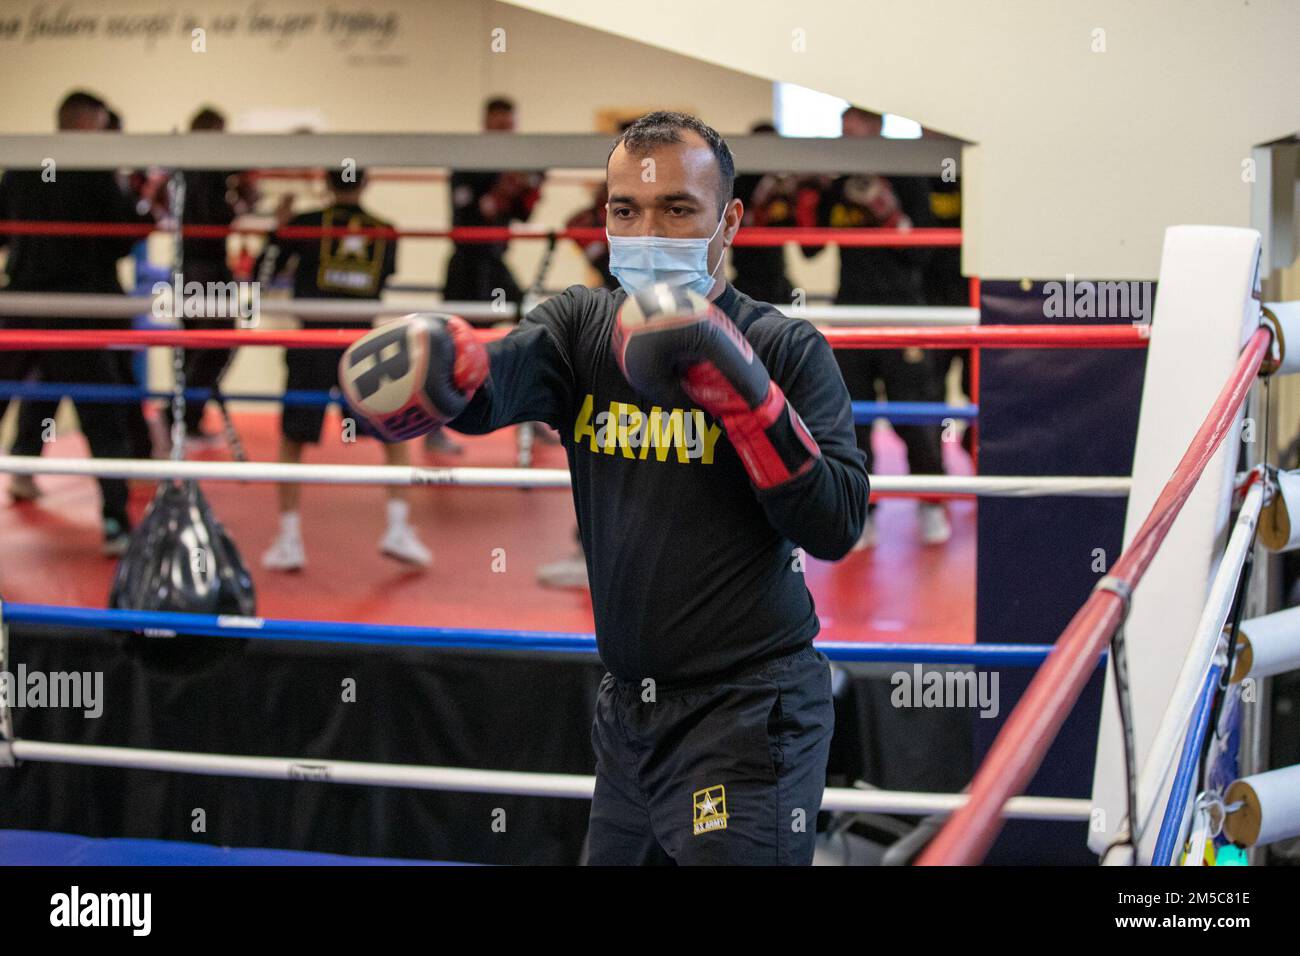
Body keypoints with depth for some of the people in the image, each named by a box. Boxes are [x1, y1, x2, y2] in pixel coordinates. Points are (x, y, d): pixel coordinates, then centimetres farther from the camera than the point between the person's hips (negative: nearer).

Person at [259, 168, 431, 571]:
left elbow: (263, 271, 9)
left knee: (291, 440, 14)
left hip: (312, 345, -1)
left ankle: (289, 540, 9)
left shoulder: (305, 224, 2)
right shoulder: (384, 232, 8)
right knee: (396, 436, 16)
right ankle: (399, 529, 5)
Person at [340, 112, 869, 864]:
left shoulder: (787, 349, -6)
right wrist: (447, 371, -41)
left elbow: (836, 527, -15)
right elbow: (496, 388, -17)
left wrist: (738, 385, -25)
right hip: (628, 711, 5)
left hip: (747, 715, -5)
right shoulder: (582, 325, 4)